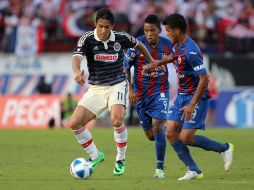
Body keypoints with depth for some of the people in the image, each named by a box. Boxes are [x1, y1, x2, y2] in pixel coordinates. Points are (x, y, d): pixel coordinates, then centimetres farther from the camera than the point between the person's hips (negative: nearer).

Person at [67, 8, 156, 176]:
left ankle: (121, 159, -6)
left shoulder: (121, 38, -7)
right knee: (74, 123, -7)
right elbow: (77, 57, -30)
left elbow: (138, 45, 15)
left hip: (117, 85, -2)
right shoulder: (87, 39, -12)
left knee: (117, 120, -28)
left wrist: (151, 60, 13)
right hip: (96, 88, 2)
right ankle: (95, 157, 14)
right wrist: (77, 72, -51)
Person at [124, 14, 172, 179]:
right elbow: (125, 68, -2)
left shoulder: (167, 45, -5)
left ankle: (160, 168, -11)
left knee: (157, 125, -20)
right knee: (150, 136, 5)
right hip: (141, 94, 1)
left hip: (160, 91, -1)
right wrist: (130, 90, -11)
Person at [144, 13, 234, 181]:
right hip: (182, 96, 9)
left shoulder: (191, 51, -25)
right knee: (171, 133, 0)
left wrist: (192, 105, -26)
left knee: (186, 138, -13)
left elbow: (204, 79, -26)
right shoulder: (178, 46, 4)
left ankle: (224, 148, 8)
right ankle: (194, 171, 4)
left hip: (196, 97, -9)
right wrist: (156, 63, 27)